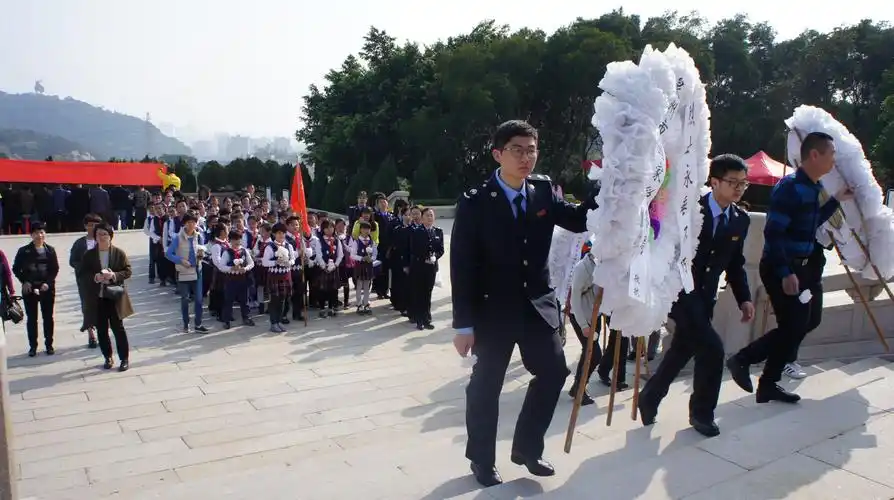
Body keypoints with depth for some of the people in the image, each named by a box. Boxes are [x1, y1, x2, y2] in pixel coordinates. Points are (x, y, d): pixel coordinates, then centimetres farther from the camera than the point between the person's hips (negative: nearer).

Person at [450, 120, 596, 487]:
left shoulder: (543, 190, 2)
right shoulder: (475, 203, -12)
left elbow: (578, 221, -1)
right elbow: (462, 267, -13)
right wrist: (464, 324, -14)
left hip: (537, 303, 5)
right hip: (494, 308, -4)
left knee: (553, 372, 8)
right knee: (486, 385, 8)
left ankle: (526, 448, 28)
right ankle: (482, 460, 29)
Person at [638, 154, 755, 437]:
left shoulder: (741, 220, 4)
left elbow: (735, 264, 11)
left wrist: (744, 298, 1)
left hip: (705, 295, 6)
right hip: (678, 289, -6)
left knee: (682, 350, 13)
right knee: (712, 348, -13)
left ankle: (649, 398, 34)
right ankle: (702, 413, 7)